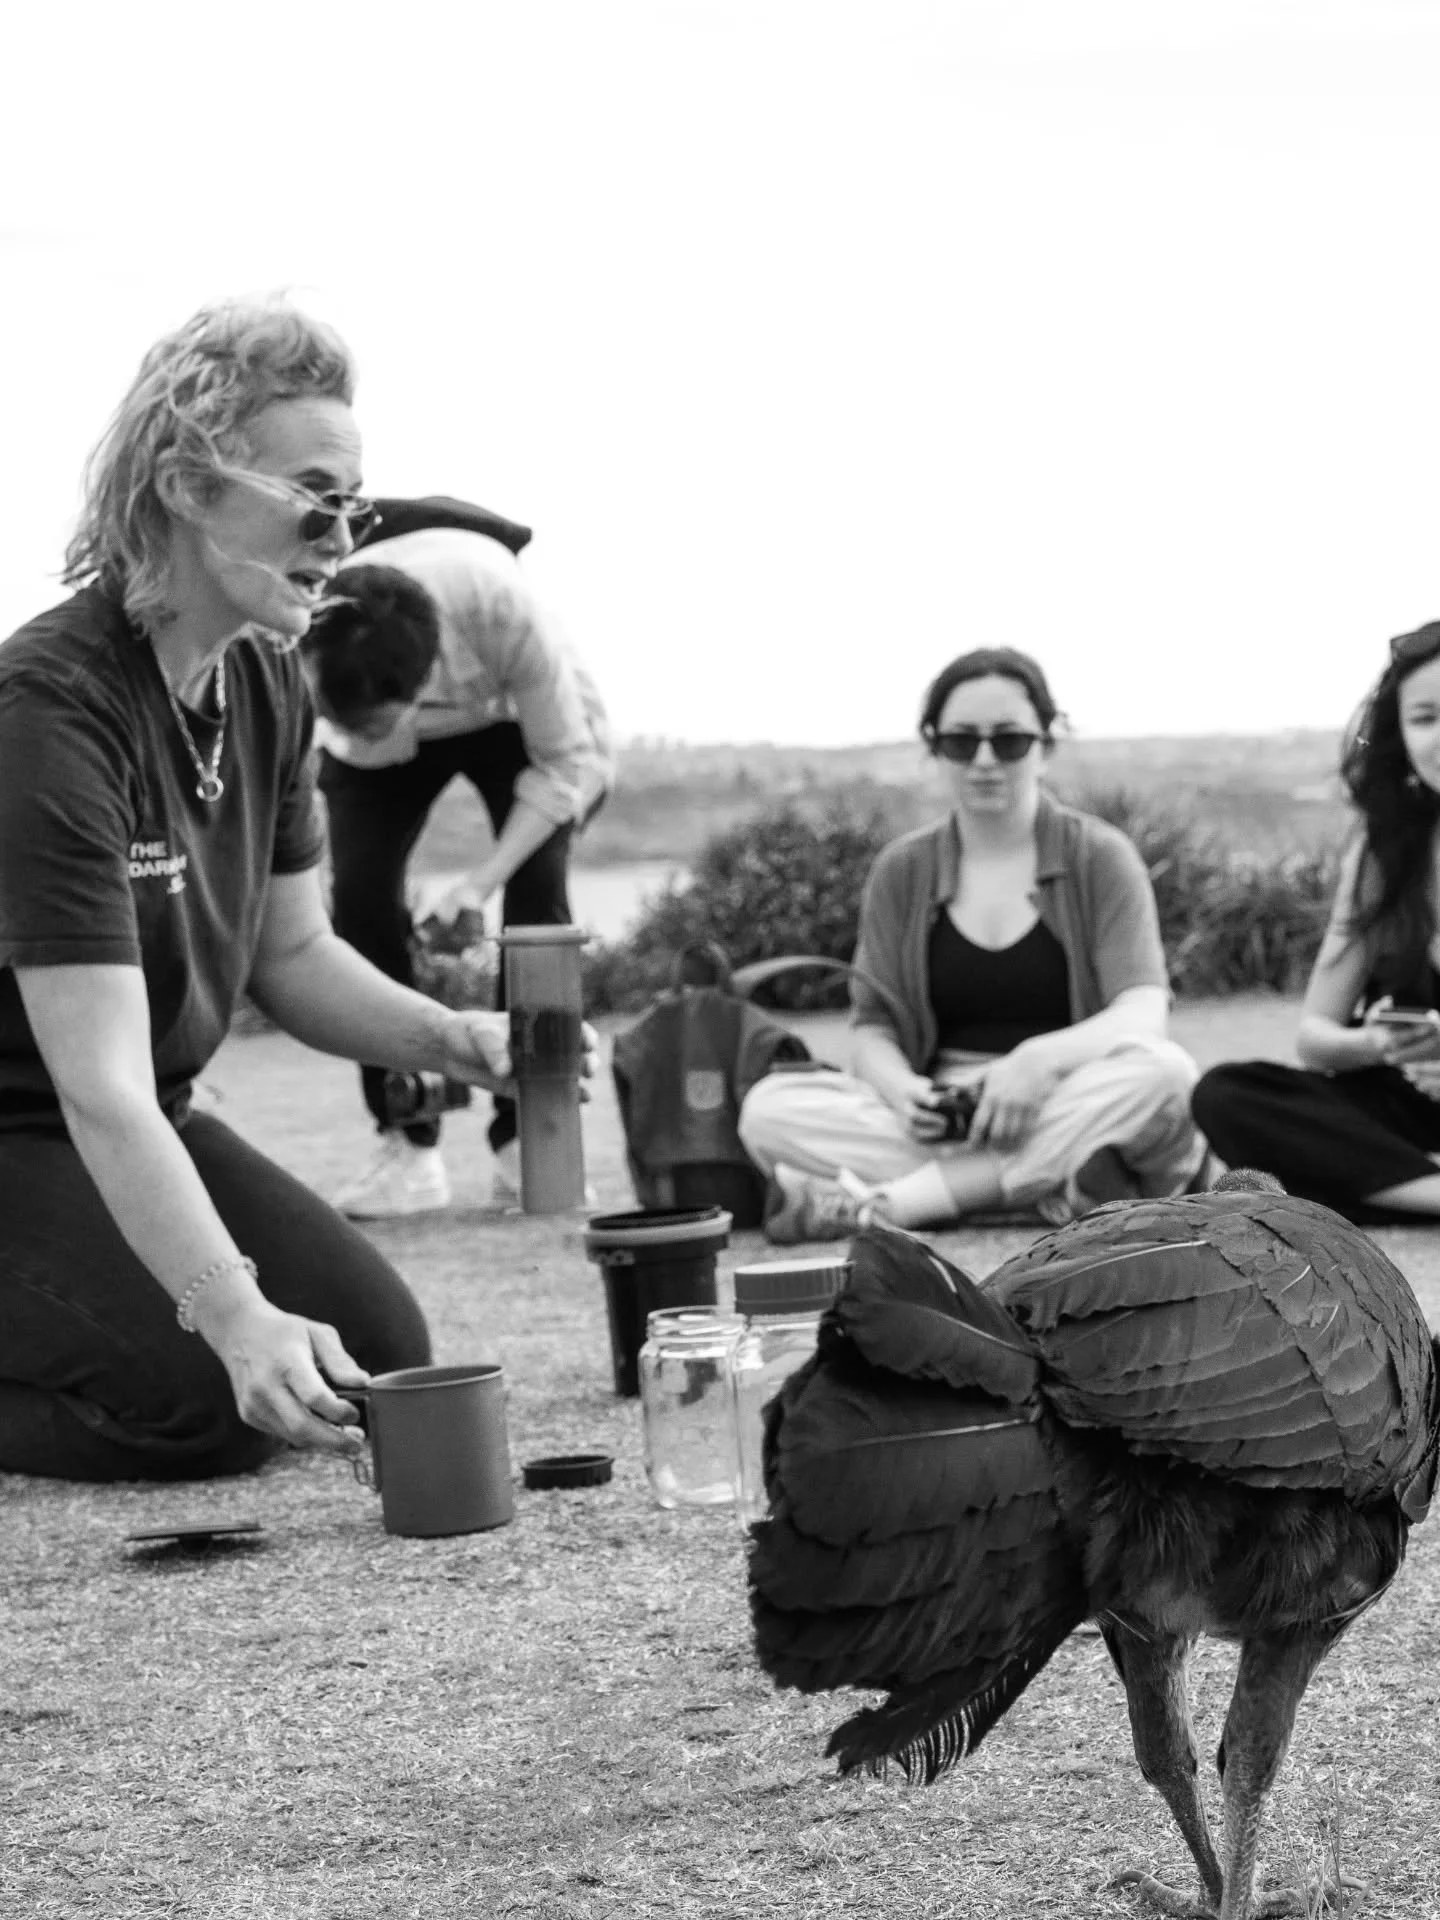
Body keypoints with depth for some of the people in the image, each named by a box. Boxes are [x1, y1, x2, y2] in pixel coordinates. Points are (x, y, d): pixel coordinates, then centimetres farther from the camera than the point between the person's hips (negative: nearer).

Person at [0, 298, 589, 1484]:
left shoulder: (265, 687, -2)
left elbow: (289, 952, 9)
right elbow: (101, 1089, -33)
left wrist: (454, 1042, -10)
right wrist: (239, 1318, -43)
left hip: (143, 1124, 8)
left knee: (377, 1354, -5)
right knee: (205, 1401, -23)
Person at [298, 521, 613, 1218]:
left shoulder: (499, 605, -42)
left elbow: (564, 763, -29)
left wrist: (480, 884, -35)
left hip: (509, 716, -1)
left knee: (537, 887, -21)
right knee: (359, 891, -18)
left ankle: (527, 1140, -8)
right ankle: (406, 1146, -7)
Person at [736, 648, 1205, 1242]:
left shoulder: (1100, 857, 3)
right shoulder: (902, 872, 12)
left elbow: (1142, 1014, -10)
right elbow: (872, 1027, 7)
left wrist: (1040, 1058, -30)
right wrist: (899, 1087, -18)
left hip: (1068, 1113, -2)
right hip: (940, 1121, 2)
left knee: (1163, 1072, -35)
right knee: (768, 1109, -21)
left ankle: (882, 1204, -32)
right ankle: (1052, 1194, -31)